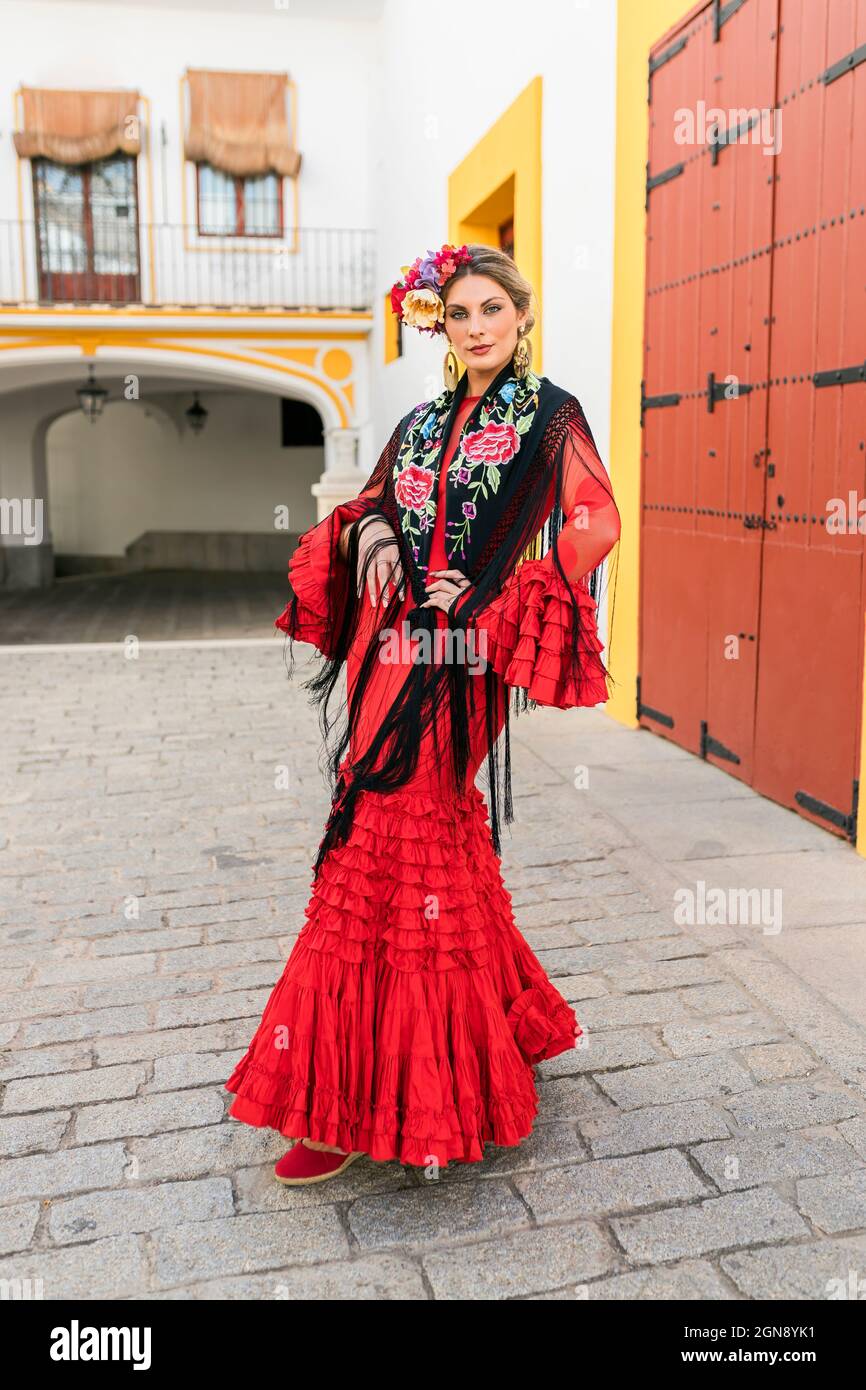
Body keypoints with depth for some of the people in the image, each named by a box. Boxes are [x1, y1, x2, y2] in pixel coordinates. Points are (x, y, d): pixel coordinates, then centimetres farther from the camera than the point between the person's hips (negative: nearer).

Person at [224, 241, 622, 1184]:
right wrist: (370, 531, -1)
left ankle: (351, 1103, 1)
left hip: (462, 656, -6)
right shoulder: (421, 425, 18)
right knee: (440, 840, 12)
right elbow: (367, 506, 23)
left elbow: (593, 523, -6)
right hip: (397, 648, 6)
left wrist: (489, 592, -12)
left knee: (382, 850, -9)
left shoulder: (550, 415, 2)